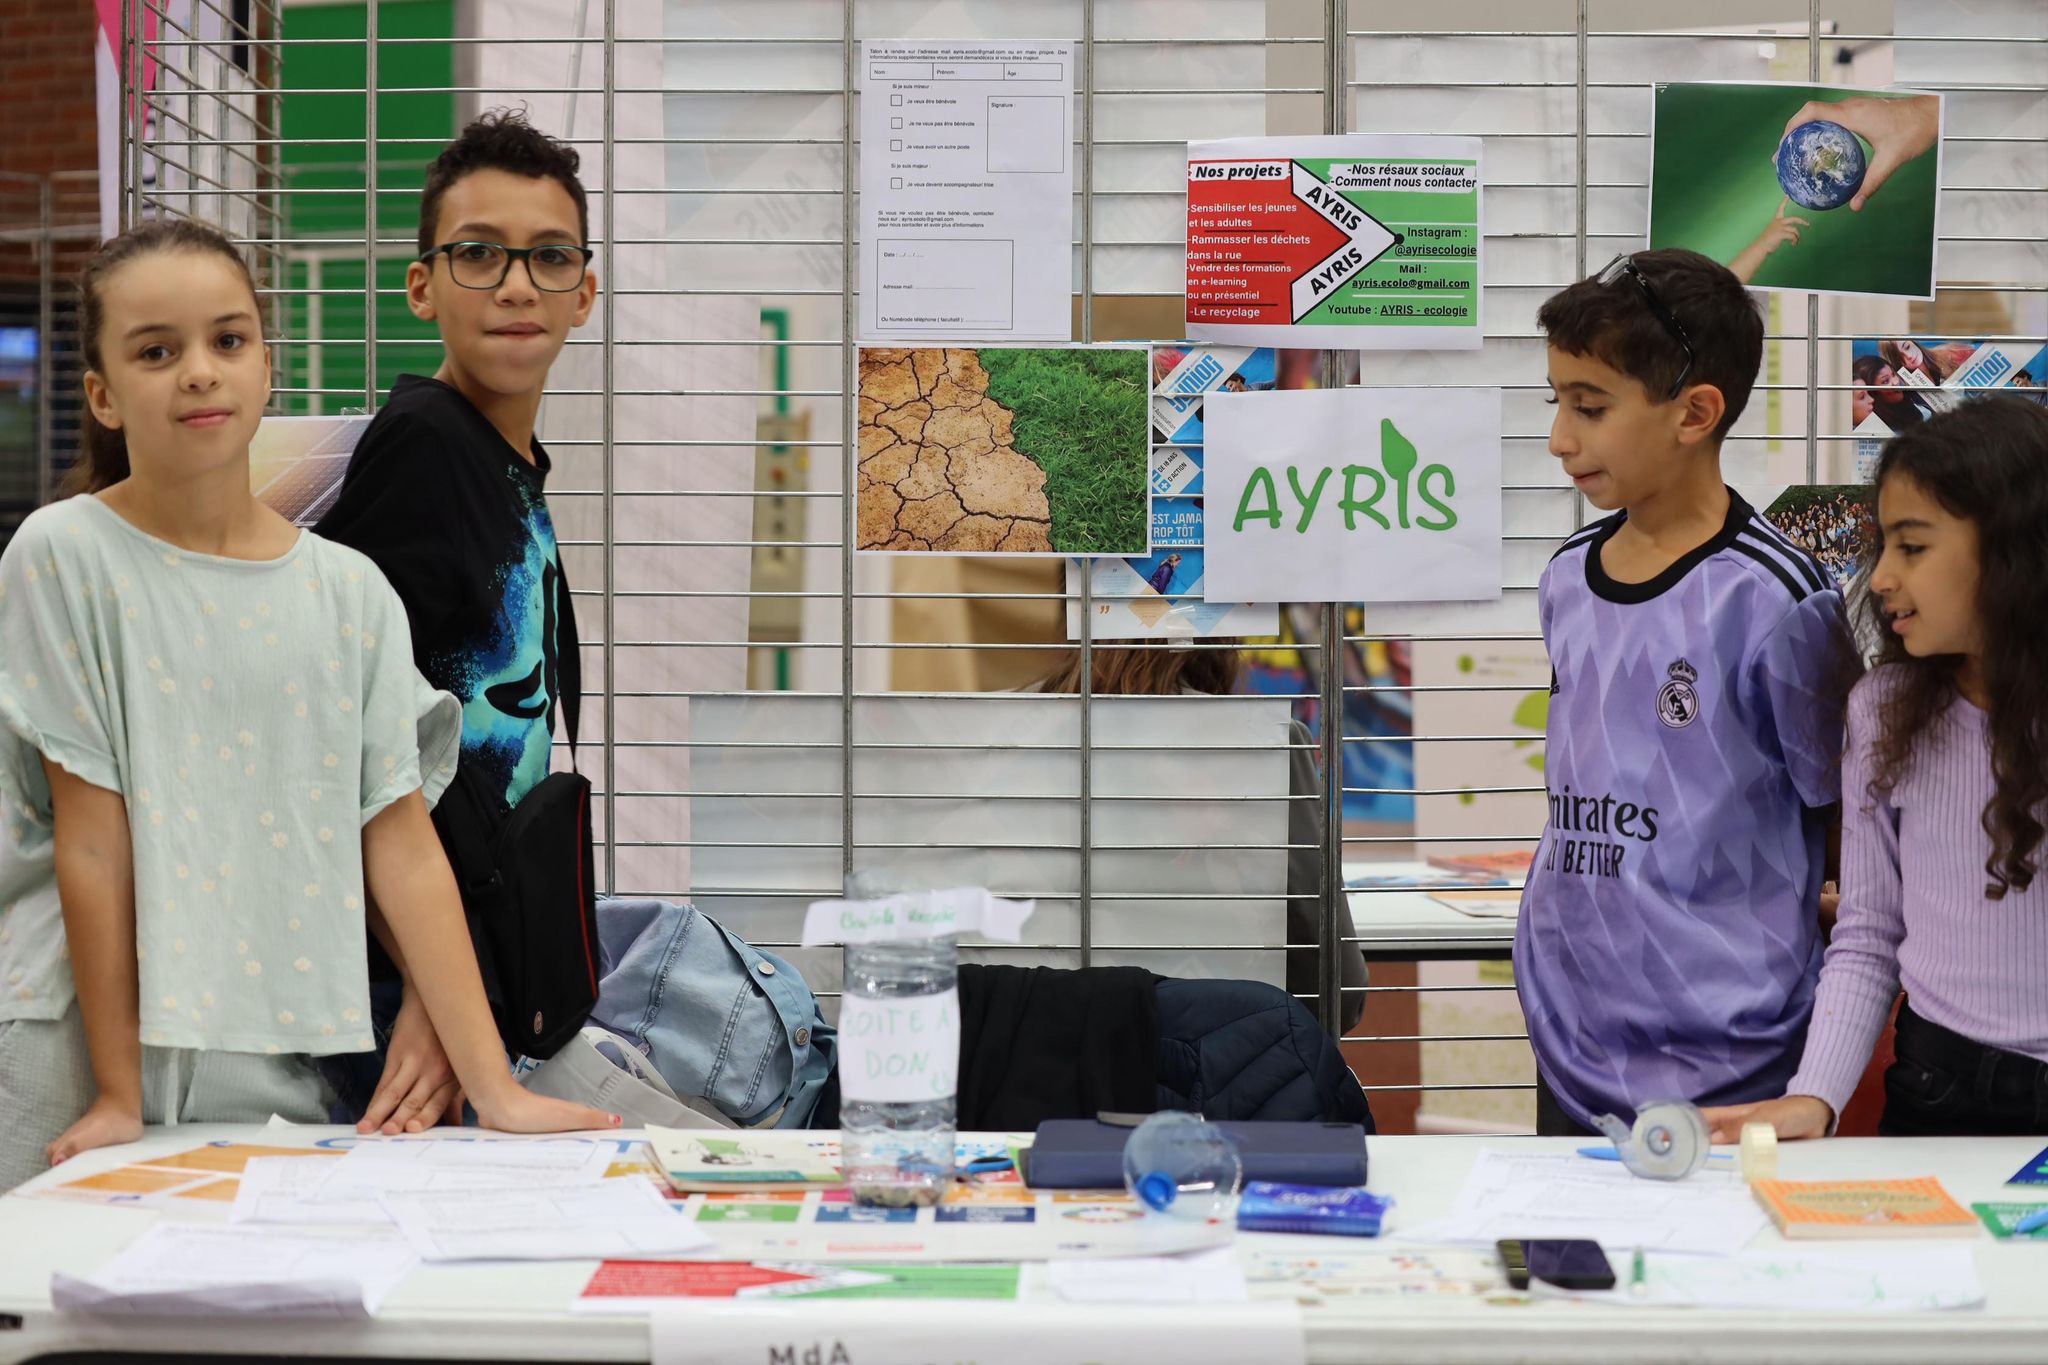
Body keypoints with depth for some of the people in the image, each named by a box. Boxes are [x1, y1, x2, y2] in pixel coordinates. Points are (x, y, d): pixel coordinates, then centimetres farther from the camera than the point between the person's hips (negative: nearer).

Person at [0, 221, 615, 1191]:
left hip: (282, 1062, 3)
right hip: (85, 1053, -2)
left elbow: (403, 845, 0)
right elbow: (91, 840, -9)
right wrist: (121, 1094, -9)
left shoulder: (352, 593, 2)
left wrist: (495, 1090, -6)